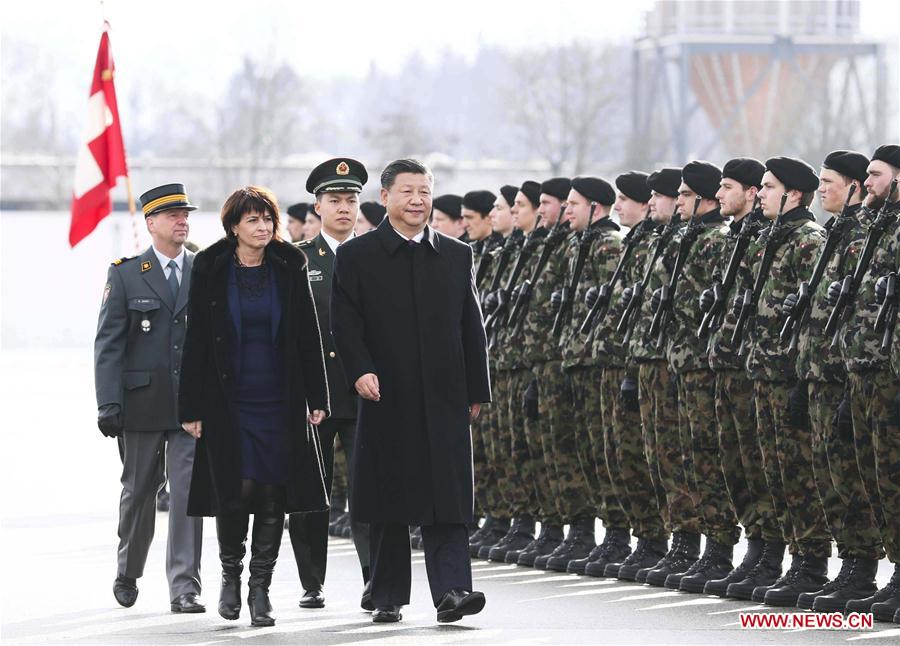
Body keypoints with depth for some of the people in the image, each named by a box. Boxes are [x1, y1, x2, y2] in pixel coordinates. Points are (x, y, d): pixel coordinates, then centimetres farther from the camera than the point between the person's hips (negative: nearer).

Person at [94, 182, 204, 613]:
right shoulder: (126, 274, 2)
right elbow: (108, 343, -2)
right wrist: (109, 402, -11)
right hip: (142, 402, -1)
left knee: (188, 490, -8)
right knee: (139, 490, 11)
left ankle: (184, 587, -7)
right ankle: (128, 574, 31)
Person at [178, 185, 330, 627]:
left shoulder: (289, 267, 4)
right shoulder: (210, 269, 0)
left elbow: (309, 335, 7)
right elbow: (196, 340, 1)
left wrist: (317, 399, 3)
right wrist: (191, 408, -2)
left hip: (280, 399, 2)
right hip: (227, 400, -2)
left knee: (273, 493, 0)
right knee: (237, 489, -9)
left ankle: (260, 590, 9)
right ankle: (230, 572, 15)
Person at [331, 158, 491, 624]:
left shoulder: (456, 255, 12)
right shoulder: (356, 256, 4)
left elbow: (471, 326, 13)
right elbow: (345, 323, -2)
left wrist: (476, 391, 9)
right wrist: (360, 371, -17)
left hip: (444, 399, 2)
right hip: (386, 397, -2)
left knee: (448, 498, -6)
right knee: (388, 501, 3)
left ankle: (451, 589, -11)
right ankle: (388, 597, 11)